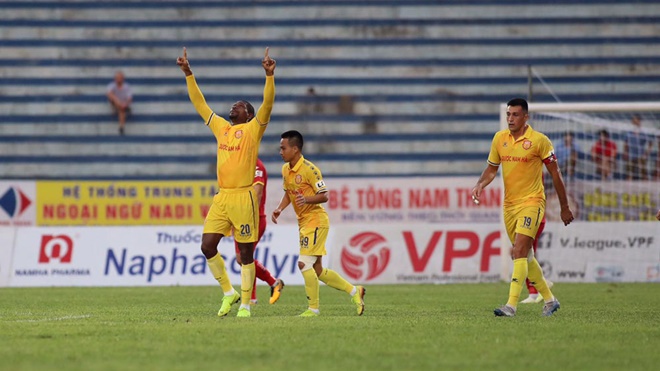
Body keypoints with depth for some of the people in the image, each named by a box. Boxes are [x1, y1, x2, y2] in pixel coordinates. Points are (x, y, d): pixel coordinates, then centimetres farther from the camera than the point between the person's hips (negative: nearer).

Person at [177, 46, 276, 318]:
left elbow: (268, 103, -11)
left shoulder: (253, 129, 2)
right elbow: (199, 103, 21)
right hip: (221, 198, 6)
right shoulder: (221, 128, 16)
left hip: (243, 197, -6)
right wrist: (188, 74, 18)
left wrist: (269, 75, -23)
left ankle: (245, 304, 5)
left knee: (246, 252, 0)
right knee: (207, 246, -2)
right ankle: (228, 292, 13)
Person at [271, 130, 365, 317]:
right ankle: (354, 291, 24)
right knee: (317, 270, 10)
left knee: (304, 263, -15)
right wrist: (279, 209, 3)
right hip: (304, 223, 9)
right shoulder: (286, 169, 8)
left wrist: (307, 199, -34)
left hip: (316, 220, -9)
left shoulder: (309, 169, -16)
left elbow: (324, 196, -16)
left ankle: (313, 308, -6)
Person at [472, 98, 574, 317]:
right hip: (509, 204, 6)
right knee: (524, 255, 12)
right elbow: (491, 168, 17)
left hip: (531, 202, -6)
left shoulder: (539, 140, -9)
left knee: (519, 252, -18)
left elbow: (555, 174, -1)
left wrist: (564, 207, 3)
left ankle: (511, 305, -23)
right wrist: (480, 185, -5)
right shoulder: (499, 138, 6)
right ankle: (549, 300, 27)